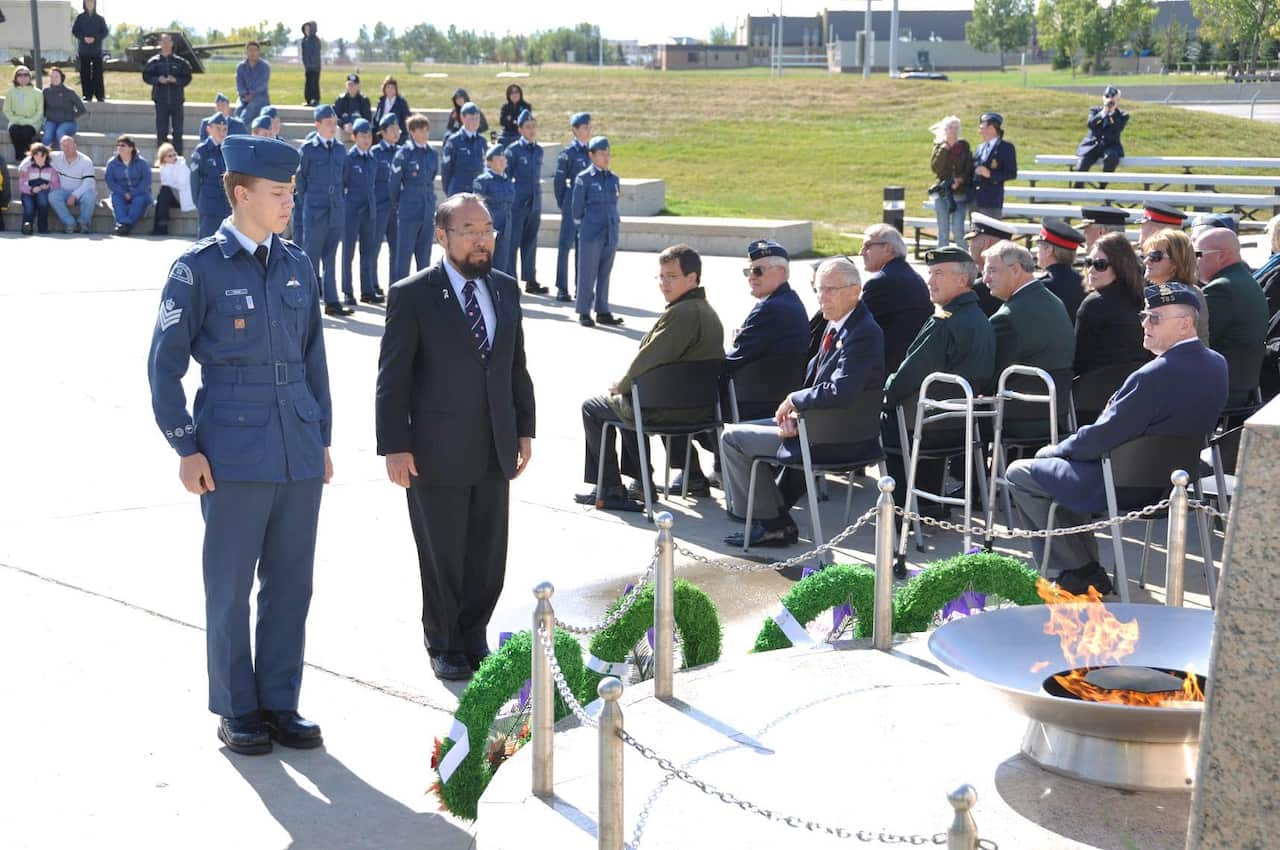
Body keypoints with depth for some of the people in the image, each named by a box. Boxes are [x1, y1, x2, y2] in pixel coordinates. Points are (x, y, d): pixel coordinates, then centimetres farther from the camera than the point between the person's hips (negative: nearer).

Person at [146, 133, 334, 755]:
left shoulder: (296, 266, 10)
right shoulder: (199, 268, -5)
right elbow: (165, 364, -4)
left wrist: (322, 436, 13)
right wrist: (186, 448, -8)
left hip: (300, 454, 5)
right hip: (234, 457, -5)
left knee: (291, 585, 9)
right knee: (231, 588, 5)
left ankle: (281, 704, 22)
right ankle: (236, 710, 18)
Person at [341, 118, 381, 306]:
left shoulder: (372, 159, 10)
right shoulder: (348, 157, -7)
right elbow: (341, 183, -4)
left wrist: (373, 205, 11)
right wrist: (342, 206, -6)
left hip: (369, 210, 6)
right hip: (352, 210, -6)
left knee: (369, 251, 8)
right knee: (348, 251, 1)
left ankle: (368, 291, 14)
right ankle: (348, 292, 6)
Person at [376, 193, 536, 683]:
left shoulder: (505, 289, 8)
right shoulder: (412, 295, -9)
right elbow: (393, 379, -8)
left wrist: (525, 430, 11)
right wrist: (394, 447, -11)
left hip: (495, 452, 5)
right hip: (436, 454, -5)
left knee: (490, 557, 10)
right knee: (442, 558, 8)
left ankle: (473, 637, 29)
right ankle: (444, 646, 26)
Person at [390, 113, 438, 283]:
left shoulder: (431, 153, 9)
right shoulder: (404, 153, -6)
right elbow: (394, 181, -1)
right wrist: (397, 205, 6)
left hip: (428, 211, 5)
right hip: (409, 212, -5)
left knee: (424, 256, 8)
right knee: (404, 254, -2)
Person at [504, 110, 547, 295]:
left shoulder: (538, 150, 10)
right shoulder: (513, 149, -6)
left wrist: (537, 198, 14)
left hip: (535, 203, 5)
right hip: (517, 203, -5)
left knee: (530, 242, 10)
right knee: (513, 242, -1)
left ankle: (530, 281, 15)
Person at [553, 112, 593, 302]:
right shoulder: (568, 152, -7)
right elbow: (558, 180, -3)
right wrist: (562, 204, -1)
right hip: (572, 206, -6)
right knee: (565, 245, 0)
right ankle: (562, 288, 4)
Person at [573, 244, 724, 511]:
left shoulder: (681, 313, -23)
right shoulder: (706, 310, 9)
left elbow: (649, 359, -22)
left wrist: (621, 384, -3)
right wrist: (626, 382, 13)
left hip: (670, 408, -9)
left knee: (592, 408, 10)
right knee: (629, 402, 35)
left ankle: (610, 489, 13)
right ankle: (640, 480, 35)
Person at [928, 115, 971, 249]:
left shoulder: (964, 146, 5)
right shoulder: (939, 146, 7)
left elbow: (970, 169, 3)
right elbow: (935, 167, -6)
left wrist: (960, 180, -13)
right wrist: (944, 149, -12)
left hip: (960, 193, -1)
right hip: (942, 193, 1)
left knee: (958, 230, -7)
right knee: (943, 231, 4)